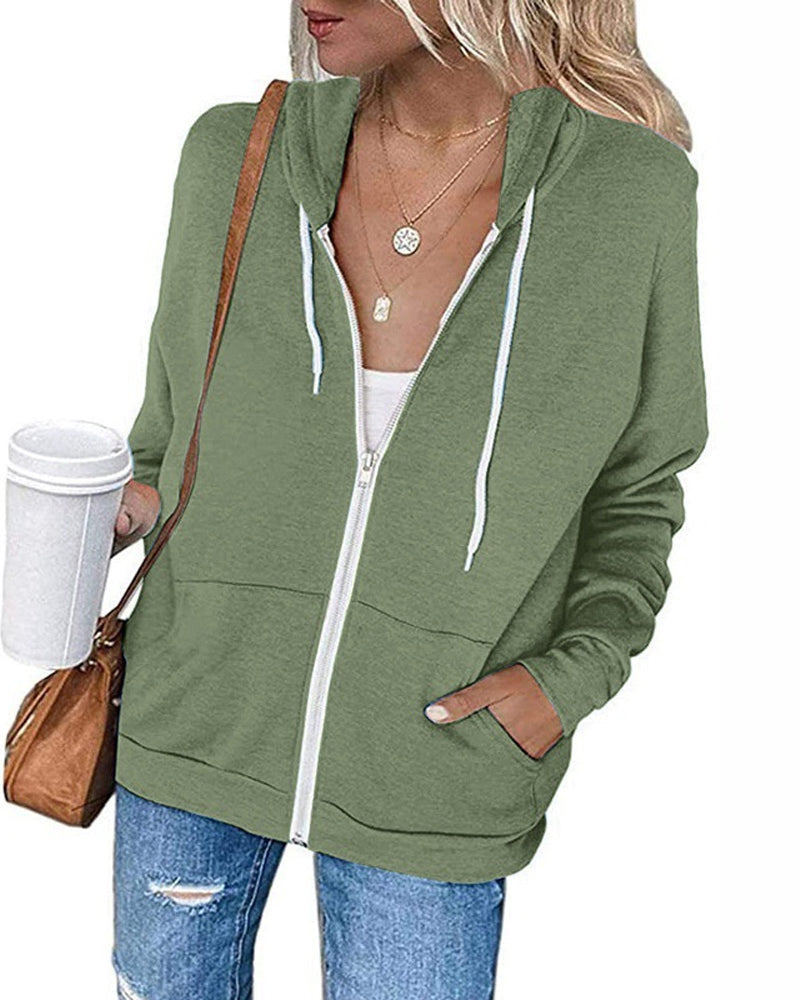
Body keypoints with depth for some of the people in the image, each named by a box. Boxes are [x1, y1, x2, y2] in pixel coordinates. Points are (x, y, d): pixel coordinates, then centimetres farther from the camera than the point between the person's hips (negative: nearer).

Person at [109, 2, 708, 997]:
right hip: (197, 722, 3)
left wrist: (578, 672, -11)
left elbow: (632, 485, 1)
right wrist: (139, 502, -8)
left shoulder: (631, 193, -13)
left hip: (431, 786, -2)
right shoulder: (234, 155, -8)